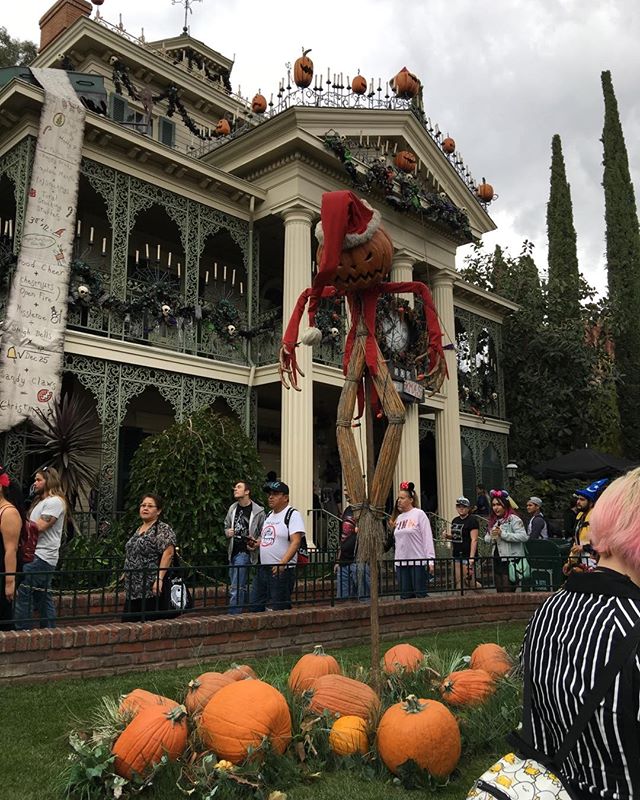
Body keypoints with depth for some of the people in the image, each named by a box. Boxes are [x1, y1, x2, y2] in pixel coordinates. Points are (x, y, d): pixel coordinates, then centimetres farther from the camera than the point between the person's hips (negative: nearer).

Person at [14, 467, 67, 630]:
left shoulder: (55, 501, -11)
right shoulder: (41, 501, 21)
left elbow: (38, 527, -18)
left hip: (41, 557, -10)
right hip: (38, 556, 10)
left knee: (23, 594, -10)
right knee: (43, 597, 11)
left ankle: (22, 633, -8)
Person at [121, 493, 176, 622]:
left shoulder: (163, 529, -9)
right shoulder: (139, 529, 17)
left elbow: (168, 553, -18)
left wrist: (160, 579, -24)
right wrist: (126, 573, 21)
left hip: (151, 589, -8)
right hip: (133, 589, 8)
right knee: (127, 622, 7)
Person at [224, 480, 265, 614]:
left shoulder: (258, 511, -7)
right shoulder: (233, 508, 10)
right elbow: (226, 526, 21)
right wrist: (228, 532, -1)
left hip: (245, 552, -6)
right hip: (233, 552, 7)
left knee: (236, 588, -10)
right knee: (242, 587, 16)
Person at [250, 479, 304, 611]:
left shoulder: (292, 514, -10)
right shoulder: (269, 515, 16)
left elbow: (296, 542, -19)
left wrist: (282, 563, -29)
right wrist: (256, 544, 6)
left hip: (281, 570, -8)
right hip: (263, 568, 8)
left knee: (279, 609, -3)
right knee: (255, 605, 12)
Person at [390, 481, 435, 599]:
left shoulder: (419, 514, -5)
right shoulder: (399, 517, 13)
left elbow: (427, 538, -8)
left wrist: (430, 560, -13)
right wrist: (396, 562, 14)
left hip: (418, 562, -6)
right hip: (401, 563, 6)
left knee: (420, 594, -2)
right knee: (405, 596, 7)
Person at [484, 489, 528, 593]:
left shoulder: (513, 519, -9)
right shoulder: (494, 521, 16)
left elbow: (523, 536, -21)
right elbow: (486, 538, 19)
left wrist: (502, 534, -20)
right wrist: (492, 537, -4)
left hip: (511, 561, -8)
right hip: (497, 560, 8)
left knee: (508, 592, -9)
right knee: (499, 591, 12)